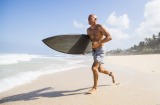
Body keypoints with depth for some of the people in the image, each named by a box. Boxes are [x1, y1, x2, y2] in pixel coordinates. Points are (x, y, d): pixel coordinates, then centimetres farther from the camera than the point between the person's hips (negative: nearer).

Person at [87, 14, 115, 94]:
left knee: (94, 67, -21)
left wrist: (98, 43, -27)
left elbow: (109, 37, -20)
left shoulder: (100, 27, -11)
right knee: (100, 70, 17)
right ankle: (111, 74, 46)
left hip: (100, 50, -8)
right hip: (94, 51, 8)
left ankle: (95, 87, -7)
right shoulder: (88, 30, 9)